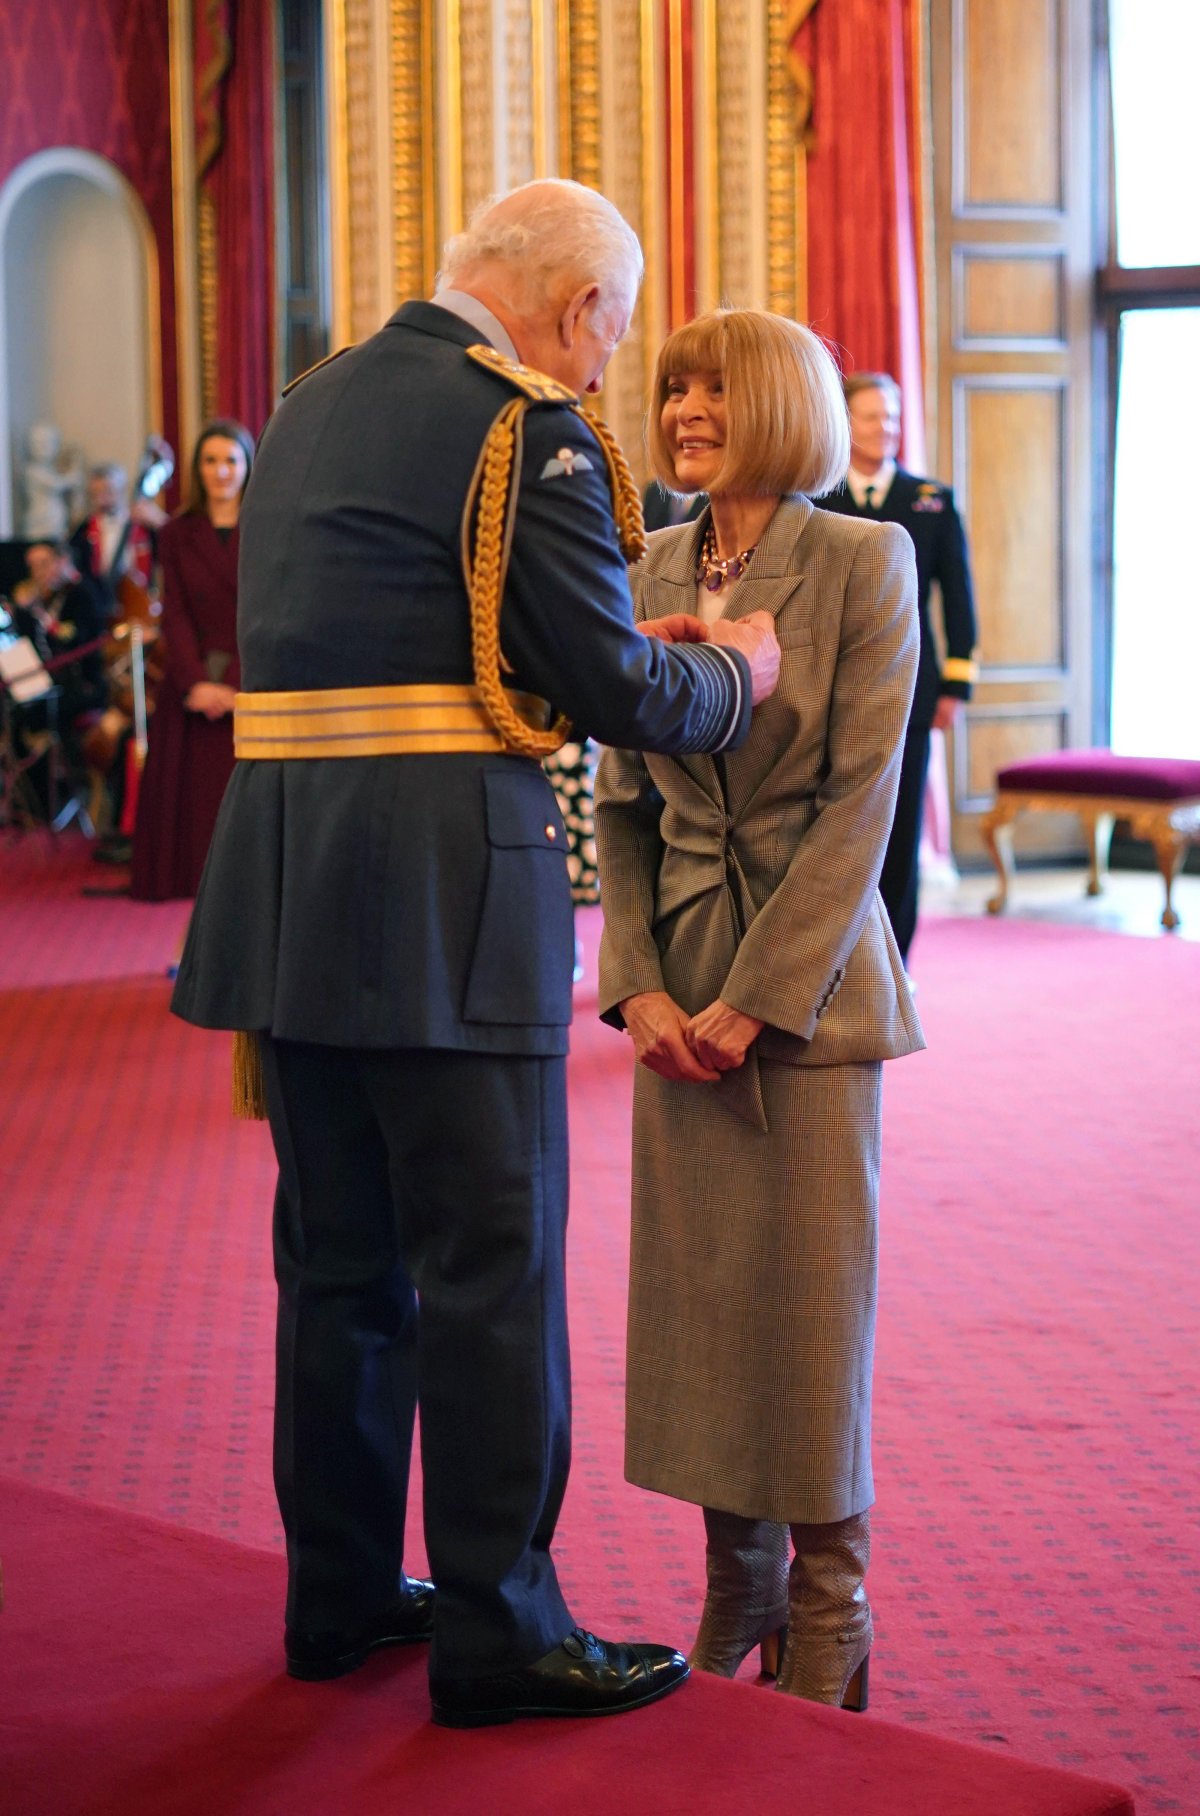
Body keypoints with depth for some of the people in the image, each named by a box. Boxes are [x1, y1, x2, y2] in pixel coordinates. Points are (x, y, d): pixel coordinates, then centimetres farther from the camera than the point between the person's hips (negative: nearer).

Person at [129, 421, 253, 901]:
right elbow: (175, 615, 4)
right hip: (191, 687, 2)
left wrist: (237, 683, -14)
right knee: (192, 803, -2)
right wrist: (196, 681, -11)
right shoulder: (177, 534, 10)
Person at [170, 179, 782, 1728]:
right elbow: (615, 689, -11)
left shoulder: (307, 409, 17)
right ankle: (495, 1628, 6)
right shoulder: (524, 426, -9)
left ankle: (340, 1594, 24)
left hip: (285, 887, 8)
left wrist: (626, 650, 24)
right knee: (492, 1263, 0)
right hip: (444, 892, -8)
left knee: (339, 1253, 15)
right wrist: (734, 673, 9)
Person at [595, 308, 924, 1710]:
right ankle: (736, 1584, 21)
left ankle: (828, 1614, 15)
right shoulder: (652, 578, 8)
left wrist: (758, 996, -14)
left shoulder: (864, 562, -6)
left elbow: (861, 797, -10)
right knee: (698, 1288, 7)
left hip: (809, 977, -4)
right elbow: (623, 803, 10)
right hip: (678, 982, 4)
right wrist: (636, 986, -3)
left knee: (813, 1288, 1)